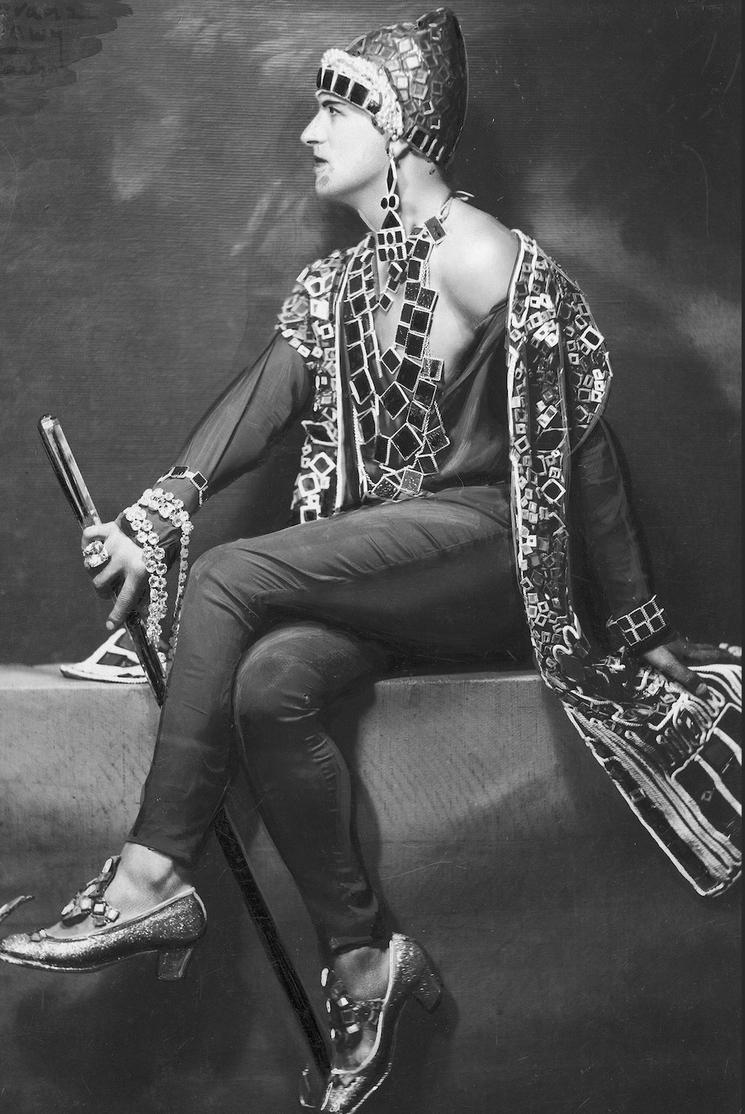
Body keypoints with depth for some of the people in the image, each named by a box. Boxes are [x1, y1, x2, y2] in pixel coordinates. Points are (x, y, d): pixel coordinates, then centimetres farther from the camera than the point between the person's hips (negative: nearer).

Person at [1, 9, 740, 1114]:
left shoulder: (473, 253, -6)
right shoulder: (336, 286, 18)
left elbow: (577, 433, -9)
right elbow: (256, 405, 7)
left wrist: (641, 622, -10)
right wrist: (157, 509, -10)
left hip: (480, 543, -6)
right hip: (382, 569, 6)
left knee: (228, 577, -22)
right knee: (268, 683, -23)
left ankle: (155, 880, -15)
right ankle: (362, 955, -13)